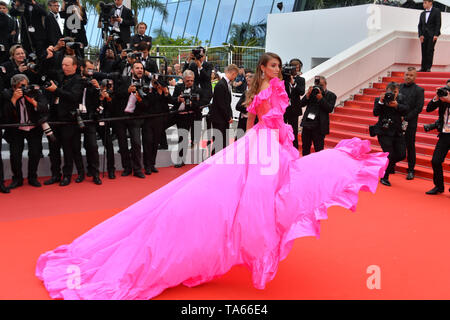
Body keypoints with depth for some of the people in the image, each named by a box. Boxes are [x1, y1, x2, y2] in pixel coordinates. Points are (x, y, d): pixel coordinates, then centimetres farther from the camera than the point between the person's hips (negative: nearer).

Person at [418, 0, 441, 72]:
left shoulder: (436, 11, 3)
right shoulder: (422, 13, 18)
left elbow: (438, 24, -4)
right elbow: (420, 25, 14)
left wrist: (436, 35, -13)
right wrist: (420, 35, -1)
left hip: (432, 35, -5)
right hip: (424, 36, 5)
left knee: (430, 51, -9)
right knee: (424, 52, 1)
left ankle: (428, 68, -7)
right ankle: (423, 68, 3)